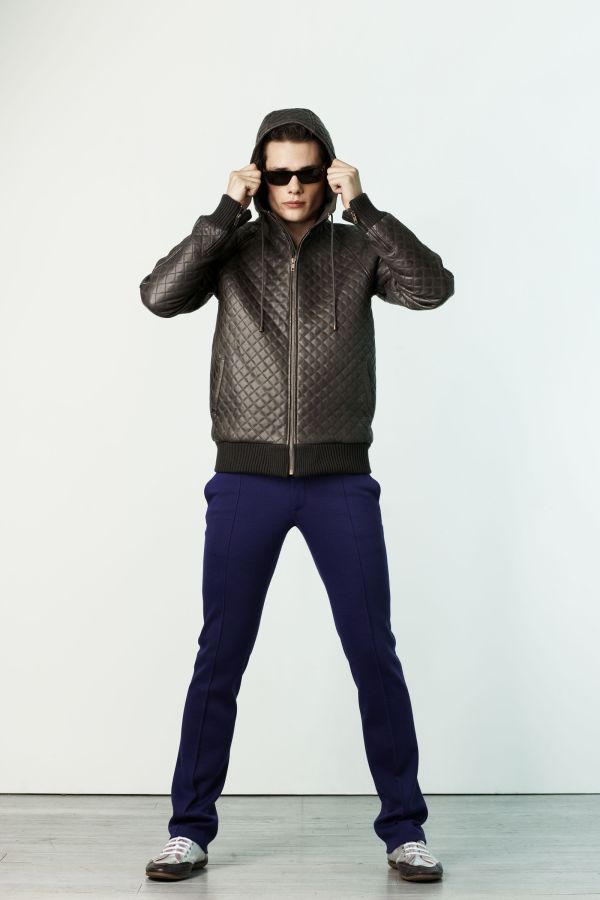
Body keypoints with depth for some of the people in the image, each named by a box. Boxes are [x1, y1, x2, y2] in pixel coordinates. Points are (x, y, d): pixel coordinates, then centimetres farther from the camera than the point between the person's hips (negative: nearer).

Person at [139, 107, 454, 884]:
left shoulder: (358, 250, 5)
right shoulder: (232, 249, 6)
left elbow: (433, 287, -12)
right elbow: (160, 296, -10)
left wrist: (363, 208, -15)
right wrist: (225, 212, -13)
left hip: (340, 481, 0)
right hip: (246, 480, 0)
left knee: (374, 654, 0)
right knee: (220, 657, 3)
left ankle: (404, 828, 11)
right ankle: (190, 828, 14)